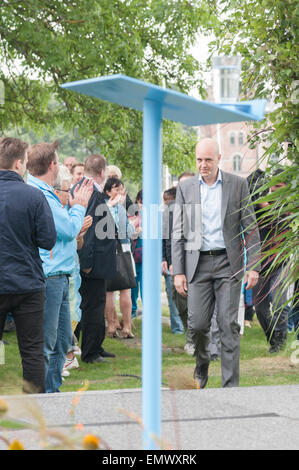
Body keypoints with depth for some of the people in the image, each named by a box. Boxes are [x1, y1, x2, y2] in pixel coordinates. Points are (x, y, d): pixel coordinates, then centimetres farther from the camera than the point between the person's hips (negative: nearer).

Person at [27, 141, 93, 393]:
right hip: (48, 278, -10)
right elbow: (70, 229, -17)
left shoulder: (46, 193, 15)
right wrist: (79, 206, -1)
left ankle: (53, 393, 23)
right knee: (45, 344, -5)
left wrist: (72, 205, 14)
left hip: (60, 276, 10)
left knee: (62, 340, 15)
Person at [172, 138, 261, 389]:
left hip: (228, 263, -1)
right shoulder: (185, 188, 6)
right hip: (198, 263, 1)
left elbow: (250, 227, 2)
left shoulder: (238, 185, 2)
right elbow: (178, 233, 7)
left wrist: (254, 266, -5)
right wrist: (178, 271, 0)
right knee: (198, 324, -2)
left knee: (229, 325, -6)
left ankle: (231, 385, -2)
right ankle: (202, 366, 27)